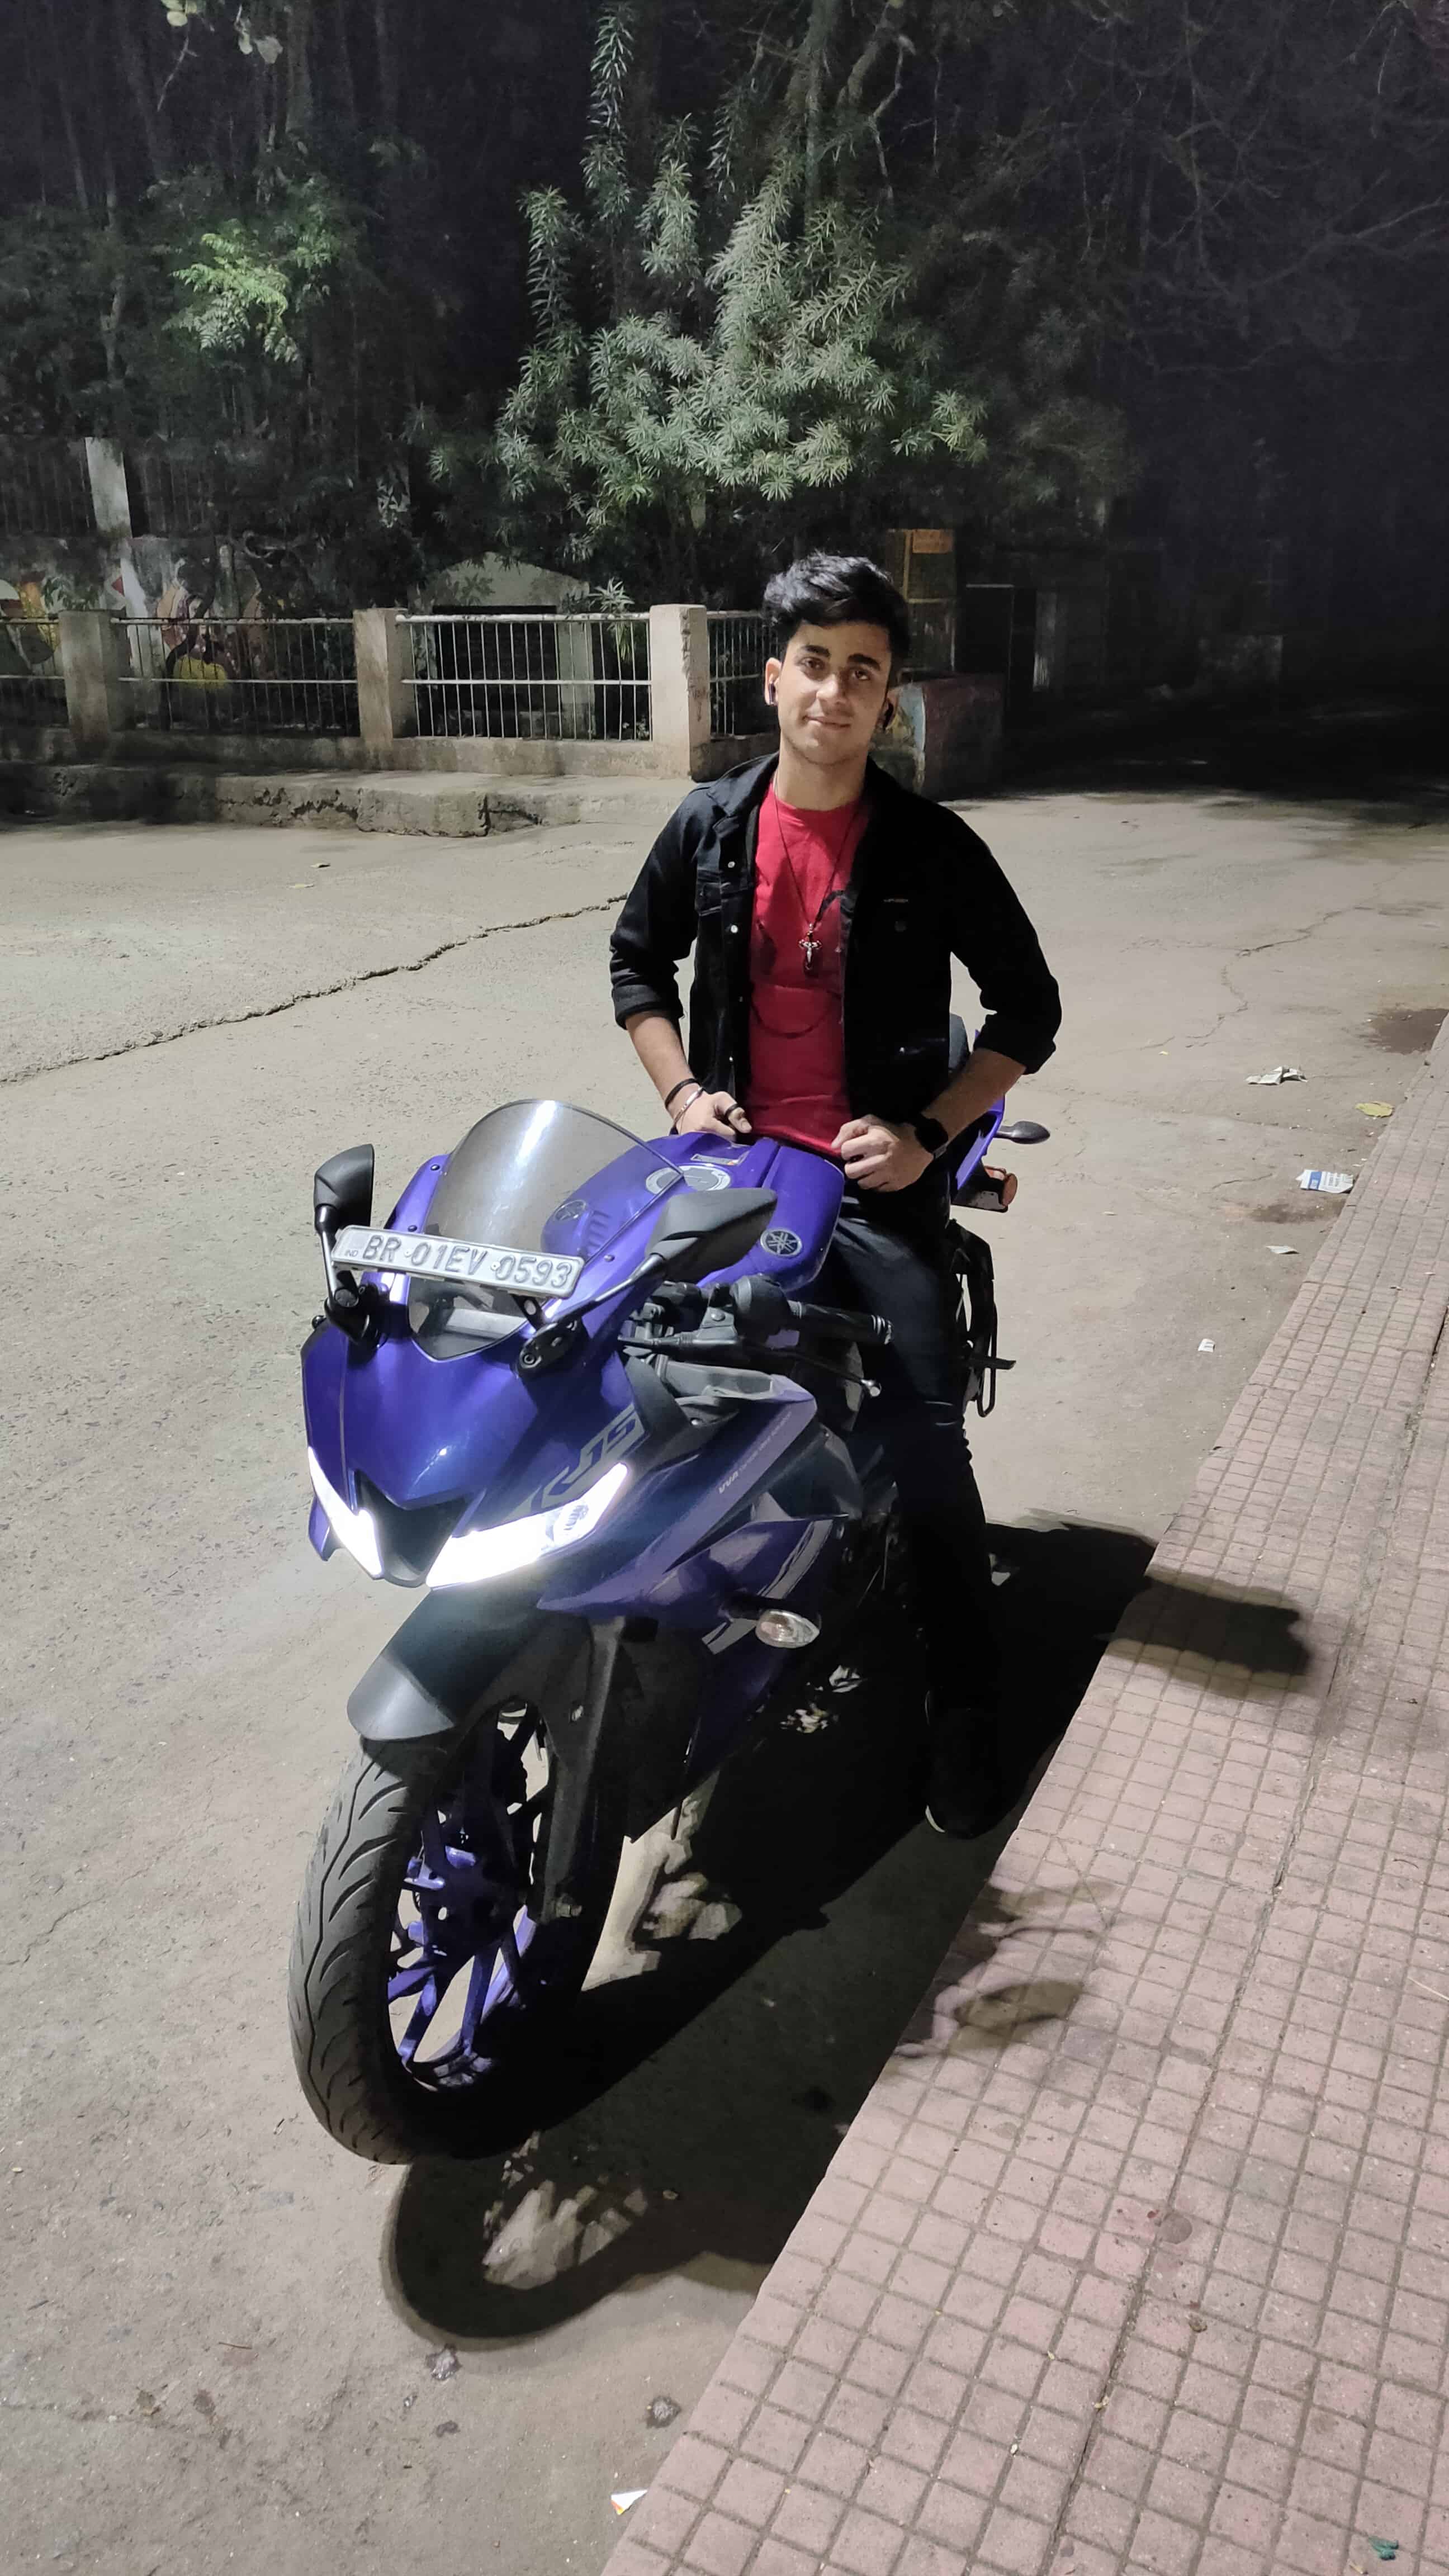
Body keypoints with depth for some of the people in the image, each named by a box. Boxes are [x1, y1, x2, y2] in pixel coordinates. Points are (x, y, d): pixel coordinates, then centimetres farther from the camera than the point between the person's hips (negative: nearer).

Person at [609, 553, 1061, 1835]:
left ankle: (968, 1714, 8)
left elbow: (1028, 1007, 1)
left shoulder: (932, 847, -5)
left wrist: (930, 1129, -10)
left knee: (928, 1452, -6)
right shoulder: (709, 827, 3)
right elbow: (637, 960, 17)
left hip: (879, 1184, -3)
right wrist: (679, 1090, 2)